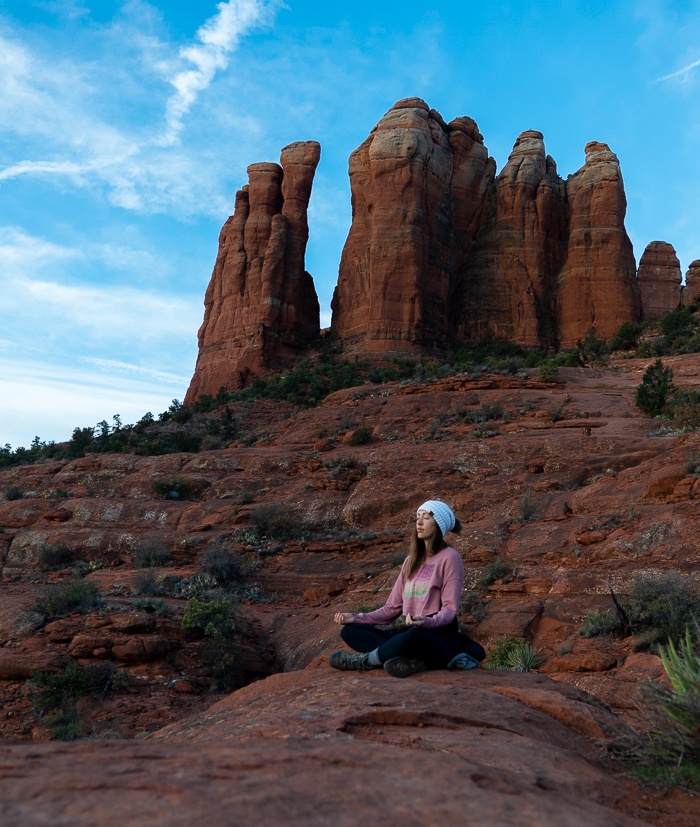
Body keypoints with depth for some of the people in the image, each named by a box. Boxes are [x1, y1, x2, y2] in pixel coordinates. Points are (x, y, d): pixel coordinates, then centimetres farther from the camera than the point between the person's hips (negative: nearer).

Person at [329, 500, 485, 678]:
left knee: (415, 636, -42)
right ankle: (416, 659, -28)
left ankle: (366, 659, -16)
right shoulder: (412, 560, 16)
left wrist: (428, 622, -32)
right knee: (350, 631, -10)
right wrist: (358, 617, 2)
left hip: (440, 635, -7)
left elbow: (450, 609, -12)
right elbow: (393, 606, 14)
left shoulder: (449, 557, -4)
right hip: (411, 632, 7)